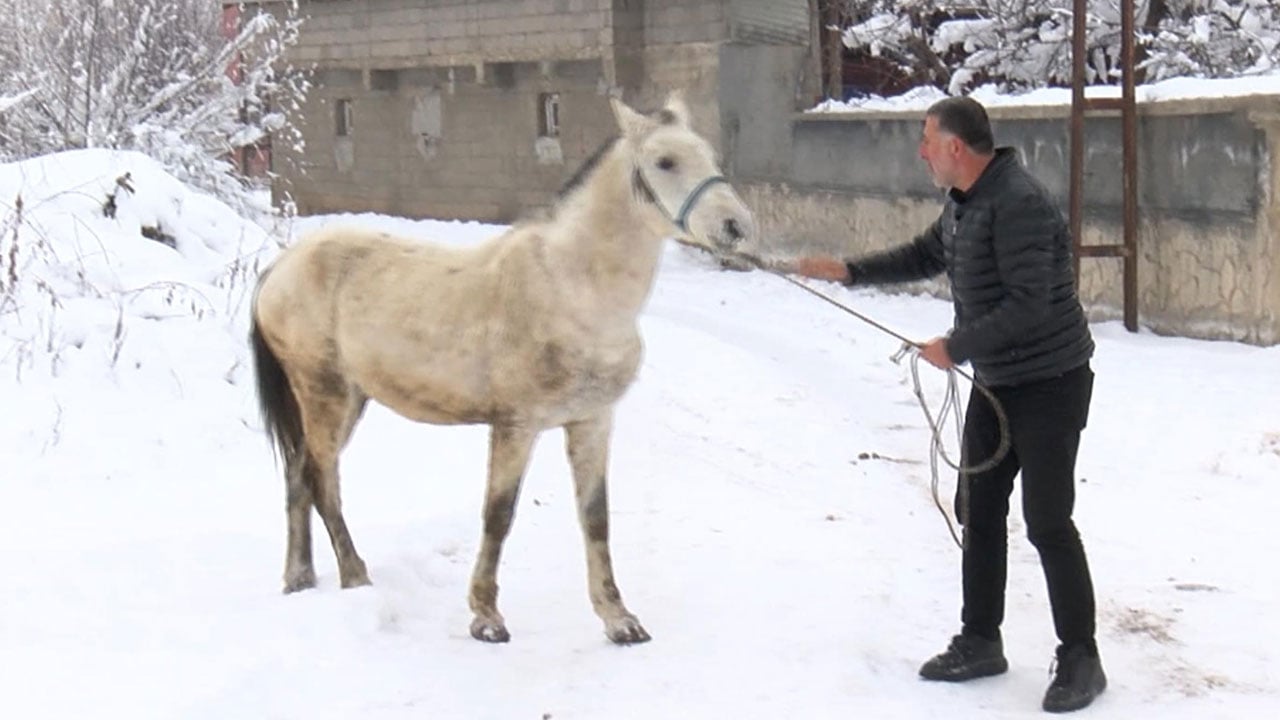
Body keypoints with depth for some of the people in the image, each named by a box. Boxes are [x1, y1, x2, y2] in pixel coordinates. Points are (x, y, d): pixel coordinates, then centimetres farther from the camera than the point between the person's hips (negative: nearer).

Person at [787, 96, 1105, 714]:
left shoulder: (1018, 204, -24)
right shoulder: (962, 202, 7)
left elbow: (1027, 307, -29)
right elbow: (925, 257, 24)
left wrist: (954, 348, -20)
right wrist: (847, 271, 14)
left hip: (1049, 384, -10)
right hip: (995, 383, 10)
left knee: (1047, 522, -6)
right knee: (978, 511, 13)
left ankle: (1079, 661, 5)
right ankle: (979, 643, 25)